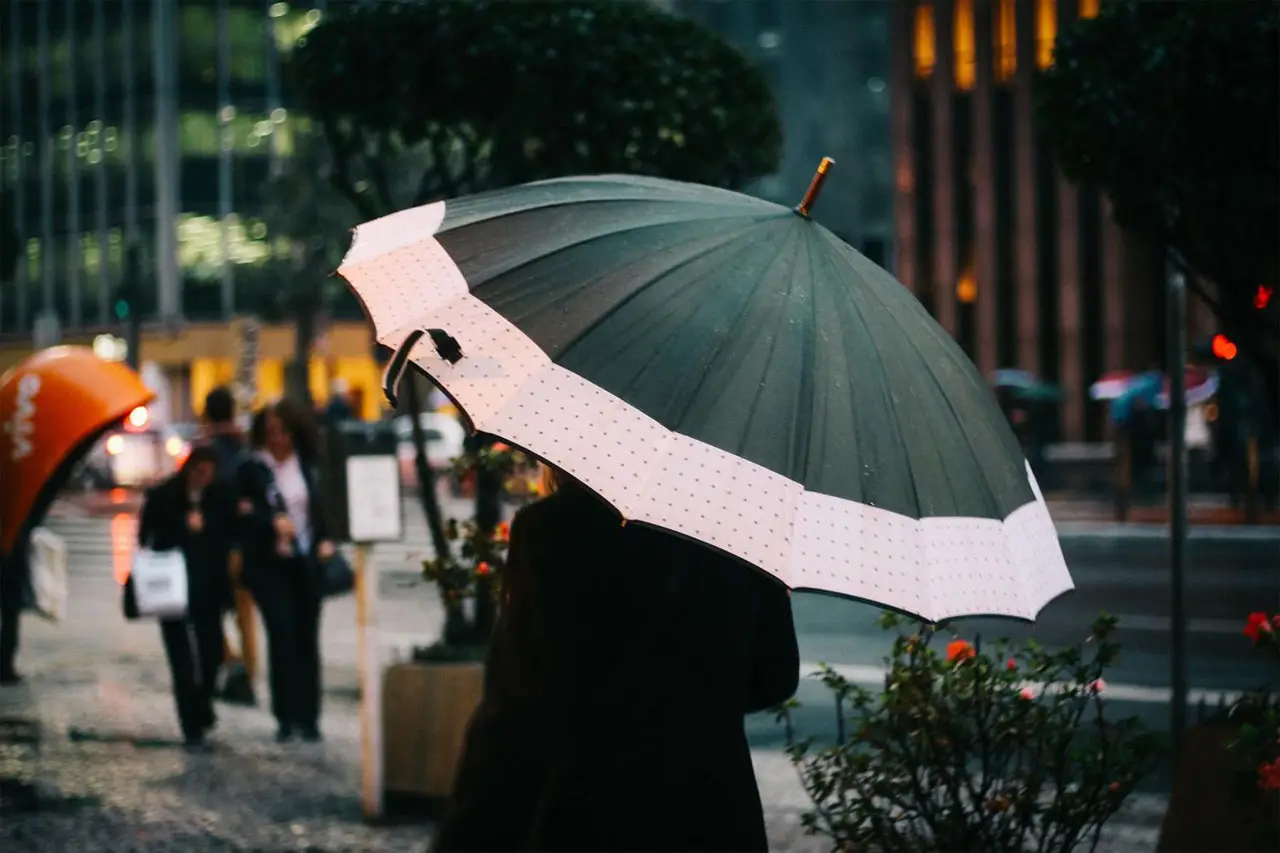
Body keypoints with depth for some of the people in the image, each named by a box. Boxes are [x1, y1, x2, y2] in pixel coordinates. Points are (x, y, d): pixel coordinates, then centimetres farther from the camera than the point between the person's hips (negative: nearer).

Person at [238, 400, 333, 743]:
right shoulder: (252, 469, 0)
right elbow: (244, 512, -5)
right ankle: (286, 716, -9)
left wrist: (325, 540, 2)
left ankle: (308, 716, 11)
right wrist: (272, 522, -21)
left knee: (306, 637, 5)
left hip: (306, 560, 3)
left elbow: (321, 506, 15)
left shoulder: (308, 466, 8)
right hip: (269, 563, -3)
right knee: (281, 631, -14)